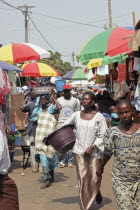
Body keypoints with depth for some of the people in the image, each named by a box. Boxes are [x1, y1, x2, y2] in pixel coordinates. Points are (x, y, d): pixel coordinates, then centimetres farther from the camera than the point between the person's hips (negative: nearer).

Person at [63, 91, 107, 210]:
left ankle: (96, 192, 40)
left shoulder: (99, 117, -7)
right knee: (82, 178, 1)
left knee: (95, 177, 4)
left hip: (94, 152, -2)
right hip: (79, 151, 2)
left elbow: (103, 136, -7)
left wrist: (92, 147, -16)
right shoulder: (76, 115, 3)